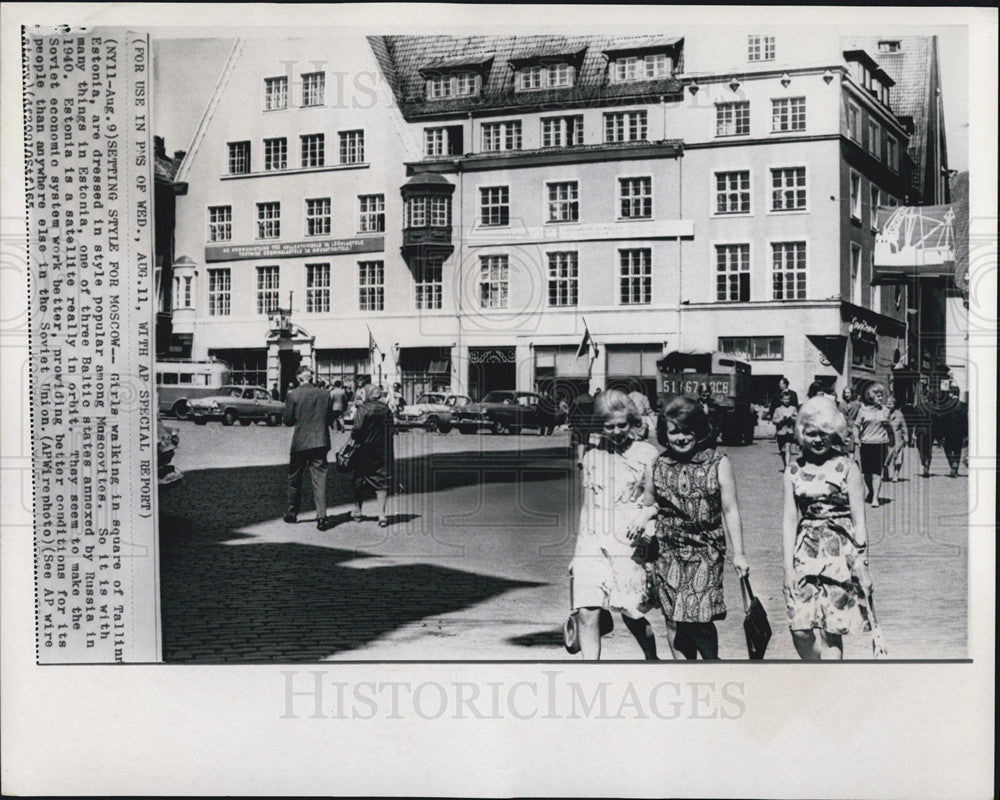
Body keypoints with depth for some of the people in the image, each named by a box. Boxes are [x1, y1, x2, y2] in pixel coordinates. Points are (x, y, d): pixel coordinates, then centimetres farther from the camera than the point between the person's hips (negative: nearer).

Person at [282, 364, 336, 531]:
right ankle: (321, 517, -8)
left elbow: (288, 421, -3)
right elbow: (330, 419, 7)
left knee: (294, 478, 15)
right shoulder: (324, 394, 1)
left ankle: (292, 513, 26)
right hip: (321, 442, 2)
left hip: (300, 442, -1)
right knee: (319, 478, 0)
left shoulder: (293, 395, -7)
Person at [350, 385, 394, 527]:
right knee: (381, 482, 4)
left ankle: (357, 511, 24)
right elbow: (391, 429, 3)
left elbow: (358, 429, -17)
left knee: (360, 481, 13)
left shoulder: (362, 409, -11)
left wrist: (353, 436, 2)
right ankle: (382, 514, -4)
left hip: (365, 449, -2)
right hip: (384, 450, 2)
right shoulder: (386, 410, 1)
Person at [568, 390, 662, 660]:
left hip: (629, 547, -3)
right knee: (587, 614, -8)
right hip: (591, 546, 3)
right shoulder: (592, 457, 14)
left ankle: (652, 659, 27)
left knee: (632, 614, 0)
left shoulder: (646, 454, 4)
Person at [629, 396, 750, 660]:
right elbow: (650, 503, 18)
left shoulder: (718, 464, -2)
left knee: (699, 621, -9)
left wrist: (738, 553, 1)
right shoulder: (657, 467, 4)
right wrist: (645, 514, -5)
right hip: (668, 553, 3)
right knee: (674, 622, 4)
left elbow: (730, 511, 1)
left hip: (705, 553, -2)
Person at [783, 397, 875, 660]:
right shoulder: (794, 470, 7)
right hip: (806, 552, 3)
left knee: (830, 632, -3)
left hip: (840, 552, -3)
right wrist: (788, 567, 0)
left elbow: (858, 521, 0)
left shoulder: (847, 468, -1)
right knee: (800, 629, -2)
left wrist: (862, 566, -3)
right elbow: (789, 521, 7)